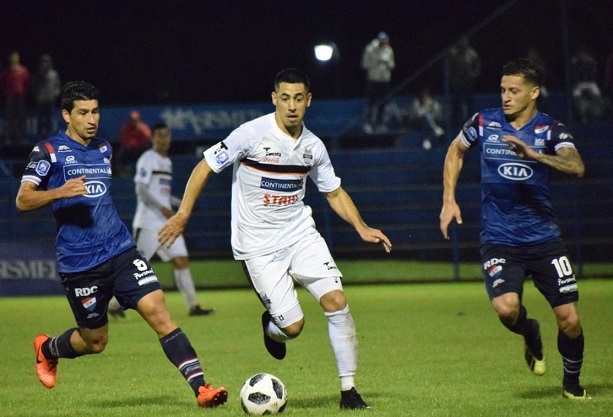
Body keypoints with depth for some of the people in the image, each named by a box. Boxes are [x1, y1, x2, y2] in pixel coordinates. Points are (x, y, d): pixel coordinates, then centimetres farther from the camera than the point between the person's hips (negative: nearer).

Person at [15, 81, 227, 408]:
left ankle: (200, 387, -19)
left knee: (158, 310, -13)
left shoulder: (104, 150, 14)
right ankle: (46, 349, 40)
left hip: (120, 250, 4)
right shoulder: (48, 151, -4)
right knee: (95, 341, 7)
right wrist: (59, 192, -29)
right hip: (79, 263, -4)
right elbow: (22, 201, -11)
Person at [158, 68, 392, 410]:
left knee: (337, 301, -13)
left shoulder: (314, 147, 1)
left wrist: (362, 227, 0)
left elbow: (334, 192, 14)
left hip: (300, 233, 4)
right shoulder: (252, 134, -14)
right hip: (258, 246, -4)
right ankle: (271, 328, 33)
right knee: (293, 325, -8)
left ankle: (349, 390, -2)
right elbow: (206, 167, -7)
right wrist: (183, 214, -10)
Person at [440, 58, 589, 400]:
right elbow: (455, 151, 21)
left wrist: (533, 154, -37)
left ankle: (572, 381, 25)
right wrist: (449, 200, 12)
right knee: (507, 307, -25)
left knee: (569, 320, -4)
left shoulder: (551, 130, -4)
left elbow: (576, 167, -23)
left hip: (545, 239, 0)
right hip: (499, 241, 0)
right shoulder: (484, 123, 1)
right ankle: (530, 334, 12)